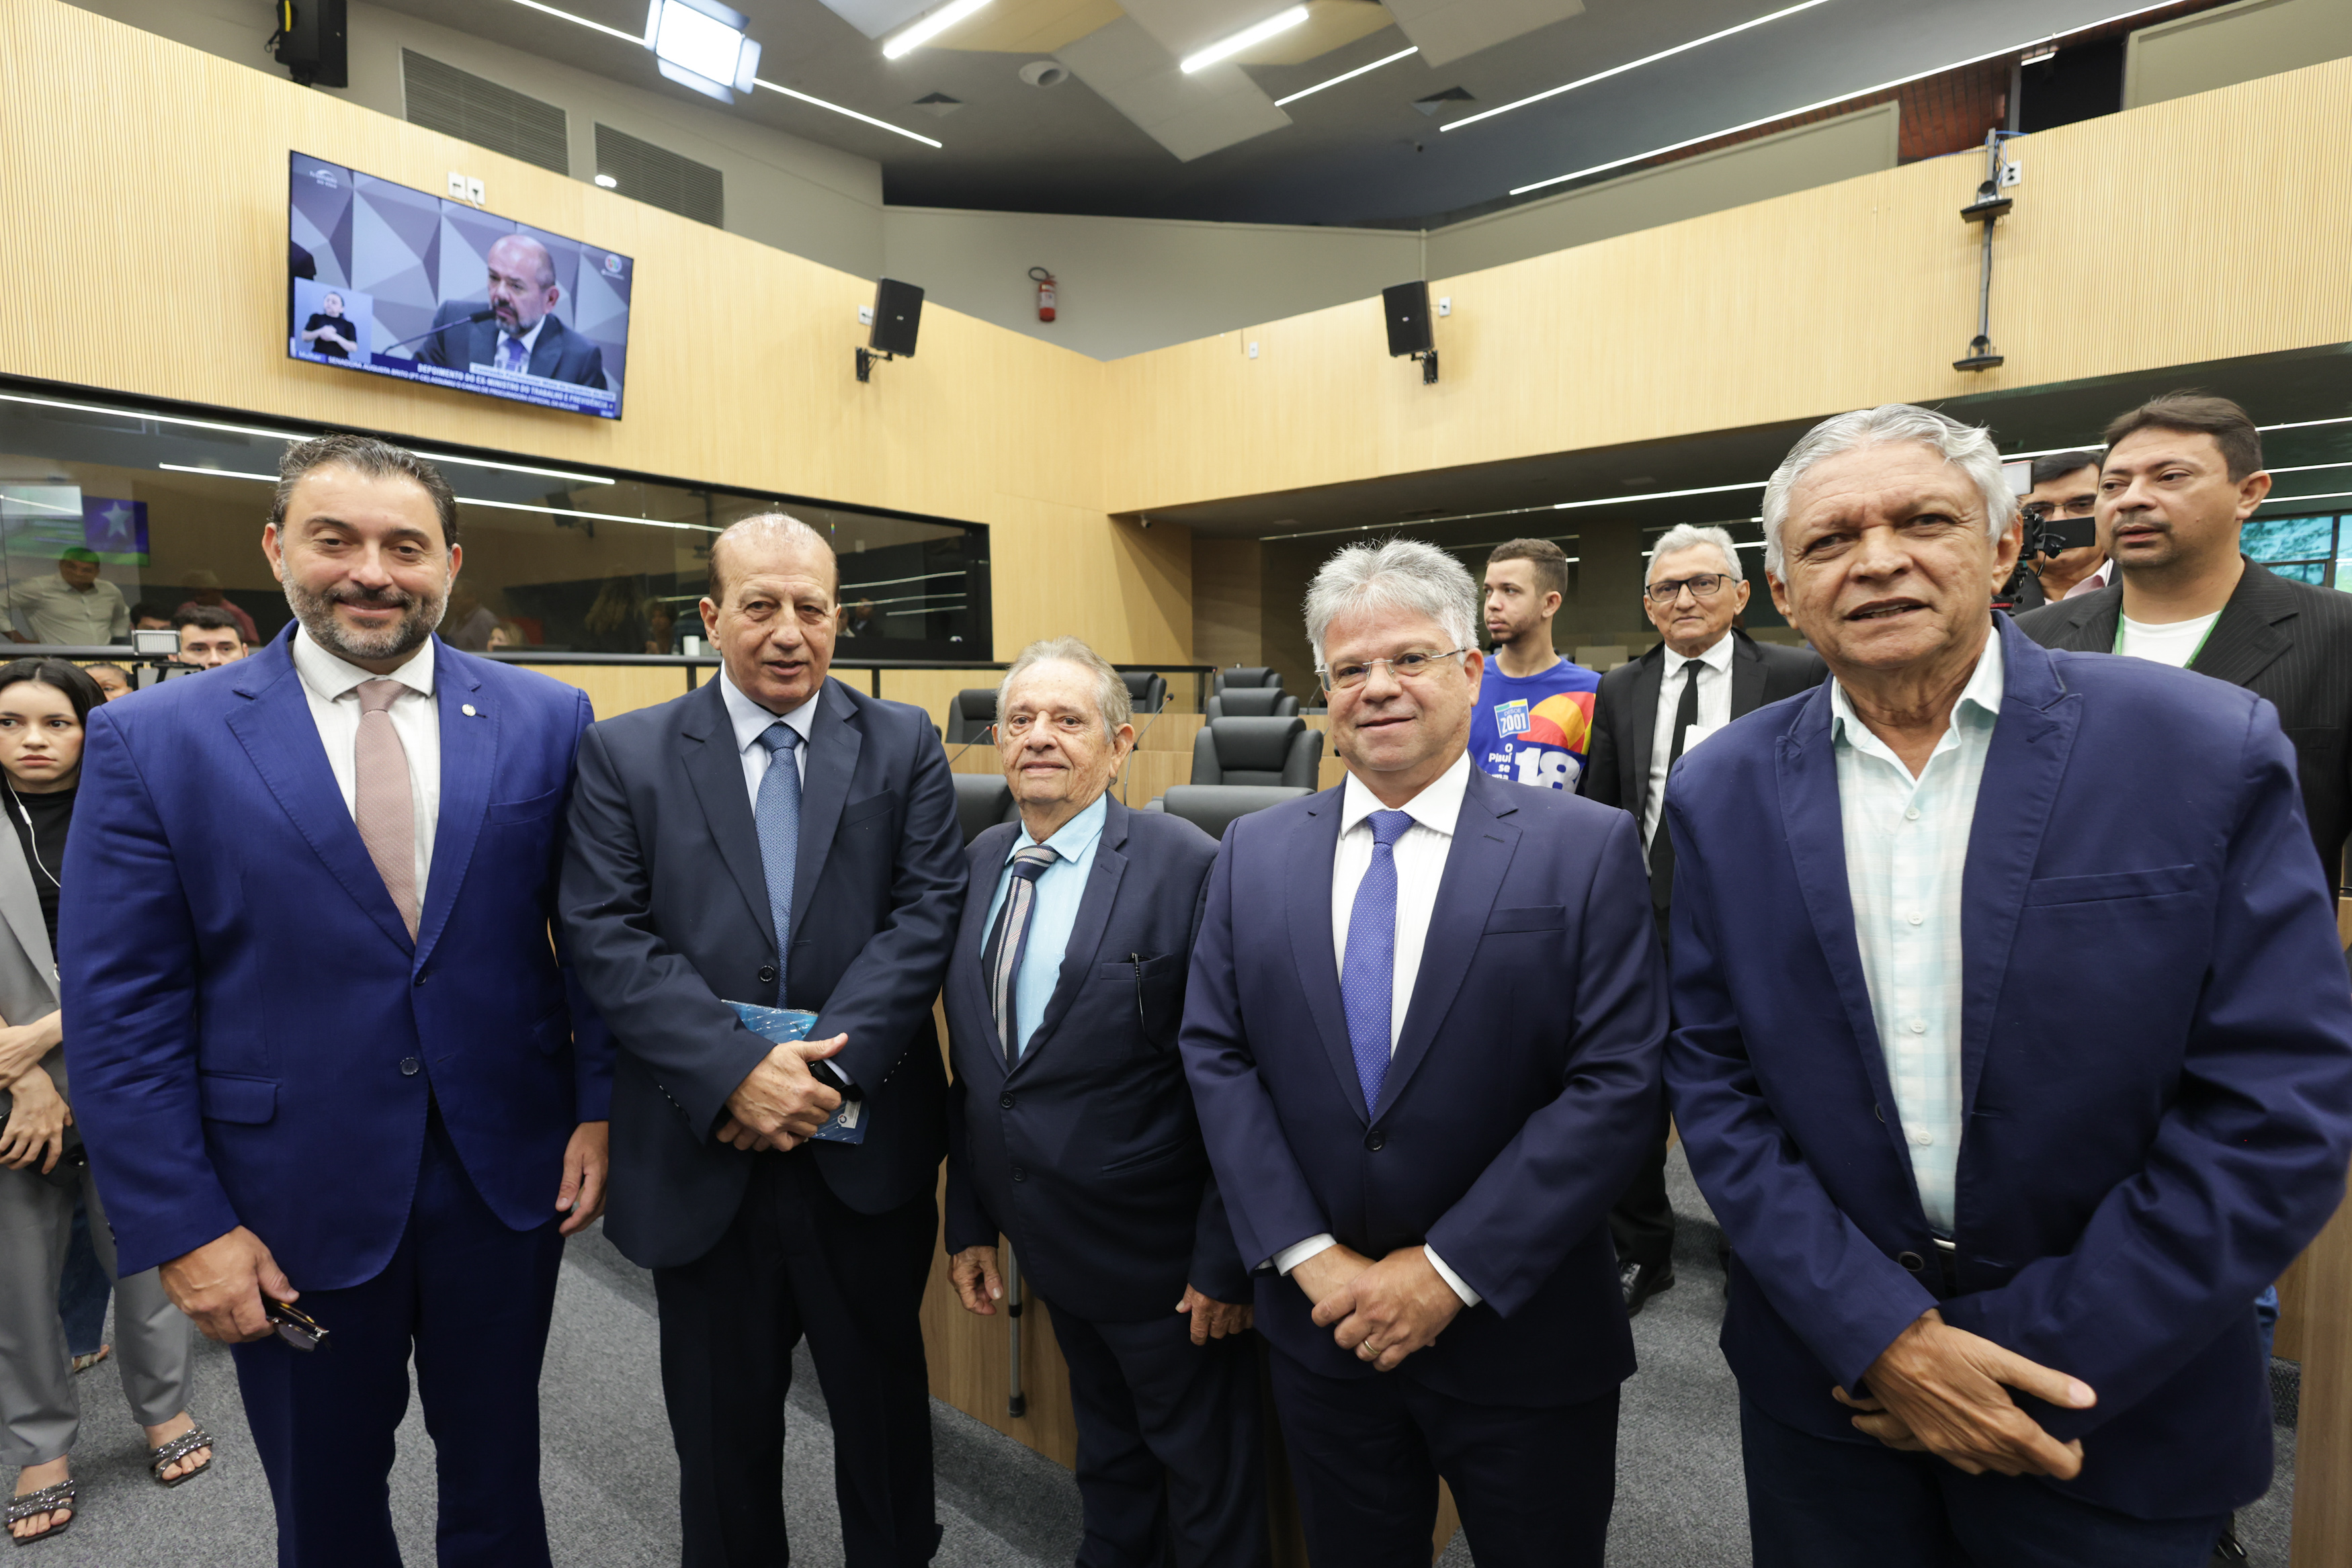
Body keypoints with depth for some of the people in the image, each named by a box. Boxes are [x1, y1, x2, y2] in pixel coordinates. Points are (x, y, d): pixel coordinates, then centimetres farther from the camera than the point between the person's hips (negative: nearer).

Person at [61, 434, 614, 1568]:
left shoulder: (544, 720, -3)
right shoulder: (155, 739, -5)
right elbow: (119, 1015, -5)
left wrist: (597, 1107, -4)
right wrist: (183, 1227, -7)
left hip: (506, 1172, 1)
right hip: (293, 1205, 0)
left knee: (498, 1474, 21)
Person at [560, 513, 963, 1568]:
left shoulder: (903, 745, 0)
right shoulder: (625, 754, 0)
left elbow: (928, 912, -8)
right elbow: (608, 937, -8)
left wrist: (829, 1061, -18)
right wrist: (735, 1072, -19)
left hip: (866, 1146, 1)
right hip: (703, 1152, 0)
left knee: (884, 1400, 20)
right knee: (721, 1422, 21)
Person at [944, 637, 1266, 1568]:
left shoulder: (1189, 869, -20)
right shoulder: (979, 864, 0)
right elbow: (973, 1065, 6)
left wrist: (1225, 1260, -15)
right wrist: (969, 1221, 8)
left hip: (1161, 1249, -5)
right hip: (1050, 1241, 6)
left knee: (1208, 1484, 18)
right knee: (1106, 1453, 29)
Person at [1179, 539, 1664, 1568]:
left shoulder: (1588, 848, -9)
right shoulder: (1254, 853, -1)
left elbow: (1616, 1084, -14)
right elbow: (1215, 1056, -3)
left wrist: (1452, 1271, -15)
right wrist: (1308, 1256, -10)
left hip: (1523, 1336, -2)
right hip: (1321, 1325, 3)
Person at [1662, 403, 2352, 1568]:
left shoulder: (2207, 750, -11)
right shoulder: (1723, 791, -6)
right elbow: (1714, 1081, -5)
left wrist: (2041, 1359, -14)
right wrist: (1876, 1332, -13)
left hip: (2119, 1410, -1)